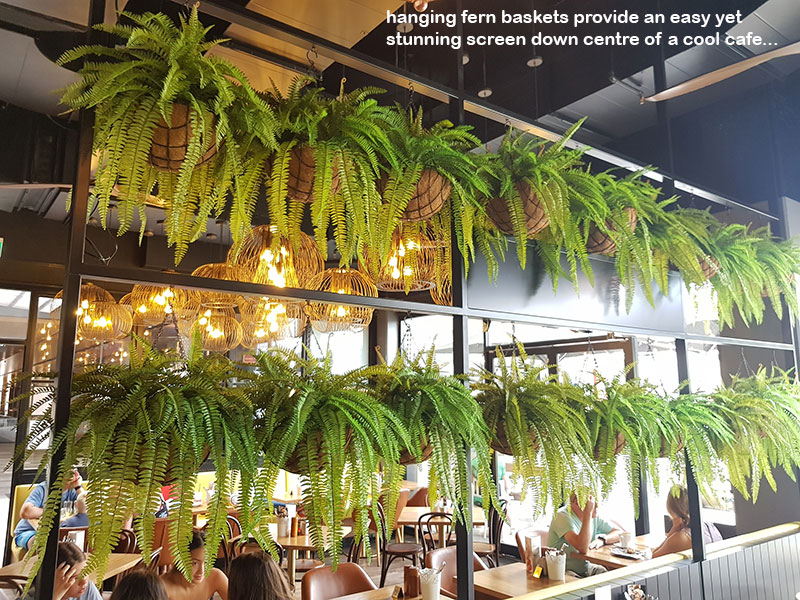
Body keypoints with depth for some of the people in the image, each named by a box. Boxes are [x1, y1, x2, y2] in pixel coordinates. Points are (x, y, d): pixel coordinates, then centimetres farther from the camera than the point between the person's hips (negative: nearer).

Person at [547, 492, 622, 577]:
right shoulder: (563, 515, -22)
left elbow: (619, 533, 6)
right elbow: (583, 548, -35)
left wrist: (602, 539, -14)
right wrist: (588, 513, -34)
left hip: (586, 568, 8)